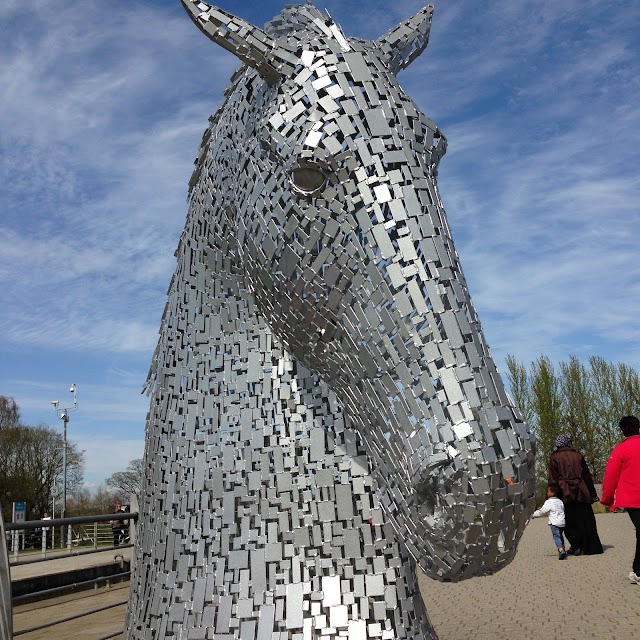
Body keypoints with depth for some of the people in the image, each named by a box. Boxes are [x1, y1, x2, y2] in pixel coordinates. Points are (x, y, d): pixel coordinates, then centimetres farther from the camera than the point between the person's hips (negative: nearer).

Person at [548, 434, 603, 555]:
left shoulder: (554, 458, 2)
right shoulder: (578, 455, 11)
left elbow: (552, 479, -2)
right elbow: (587, 476, 12)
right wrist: (593, 495, 16)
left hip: (566, 494, -3)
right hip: (582, 494, 3)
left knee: (571, 522, 4)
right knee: (586, 520, 8)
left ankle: (576, 546, -3)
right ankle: (591, 547, 9)